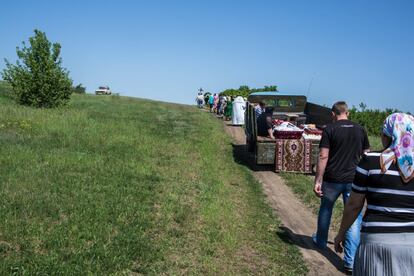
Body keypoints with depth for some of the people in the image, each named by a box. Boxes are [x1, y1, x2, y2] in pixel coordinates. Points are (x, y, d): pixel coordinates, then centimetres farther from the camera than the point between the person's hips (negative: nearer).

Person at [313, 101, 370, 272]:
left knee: (325, 210, 21)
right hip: (354, 181, 2)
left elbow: (323, 157, -12)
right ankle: (351, 260, 1)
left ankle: (321, 241, 40)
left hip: (332, 180, -1)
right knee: (354, 218, 4)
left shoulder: (329, 130, -7)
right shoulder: (360, 130, 4)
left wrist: (318, 181, -10)